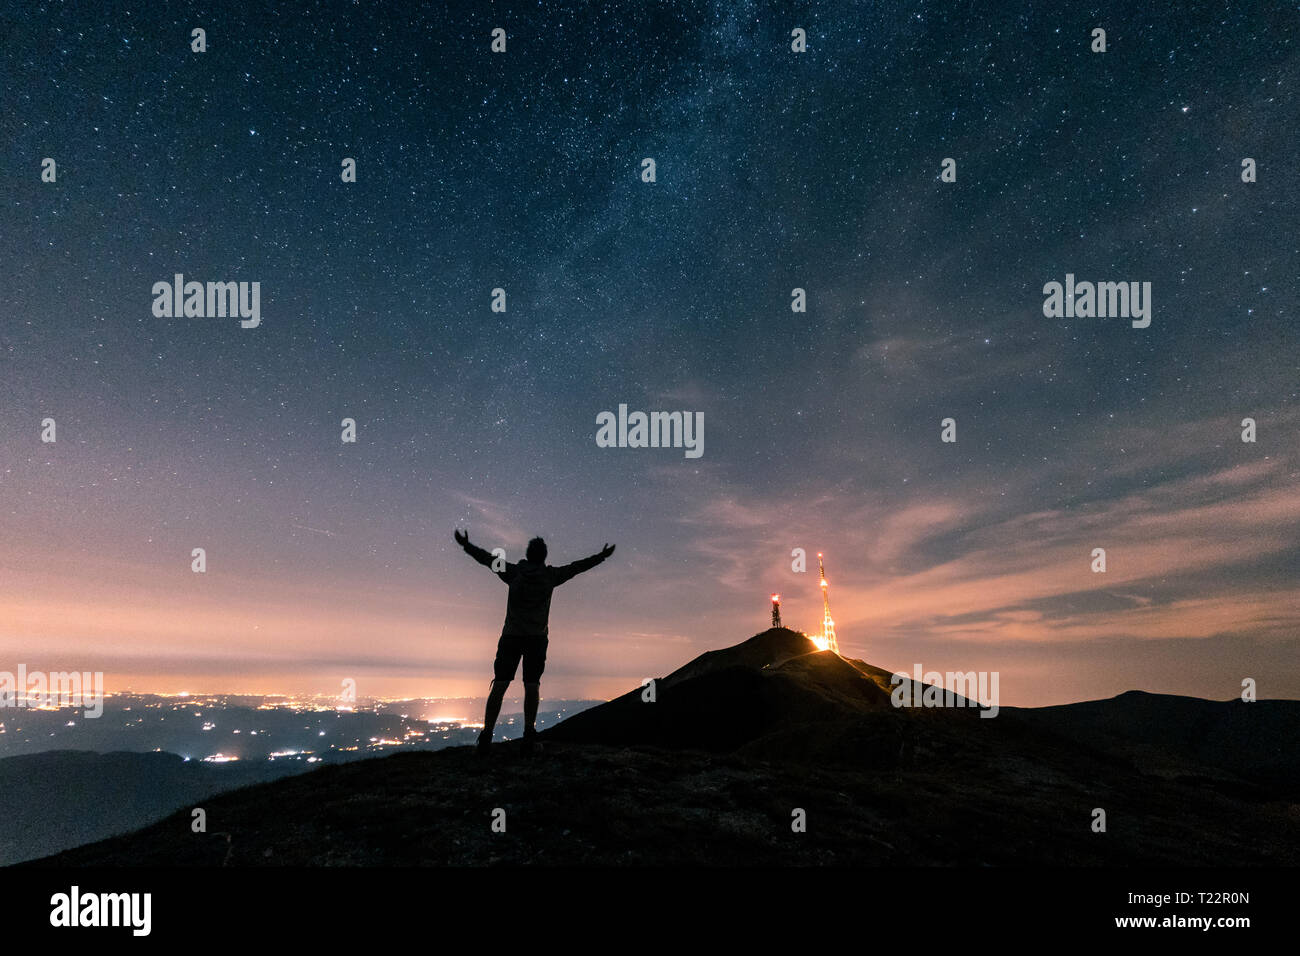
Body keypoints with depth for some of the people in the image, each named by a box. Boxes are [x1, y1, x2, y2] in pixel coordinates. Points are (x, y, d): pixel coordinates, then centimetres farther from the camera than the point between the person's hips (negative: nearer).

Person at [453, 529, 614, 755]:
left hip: (511, 635, 0)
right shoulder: (550, 576, 0)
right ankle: (529, 734, -6)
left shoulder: (514, 573, -1)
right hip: (537, 637, 0)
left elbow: (488, 558, 6)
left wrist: (466, 545, 17)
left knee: (499, 684, -1)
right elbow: (577, 567, 7)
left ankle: (486, 734, -8)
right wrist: (601, 556, 19)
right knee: (531, 685, 2)